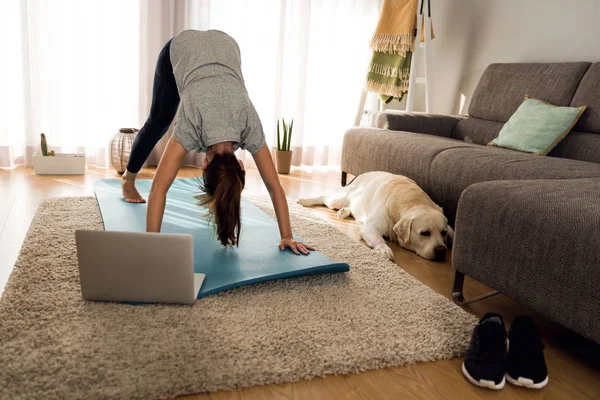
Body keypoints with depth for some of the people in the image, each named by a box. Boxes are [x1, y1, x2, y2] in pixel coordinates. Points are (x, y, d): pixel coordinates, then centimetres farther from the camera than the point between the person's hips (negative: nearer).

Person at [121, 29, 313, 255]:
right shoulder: (191, 127, -39)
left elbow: (275, 187, -29)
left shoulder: (249, 127, -33)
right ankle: (128, 180, 35)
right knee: (158, 122, 13)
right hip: (180, 49, -1)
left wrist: (287, 236, -30)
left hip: (225, 46, 1)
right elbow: (158, 188, -41)